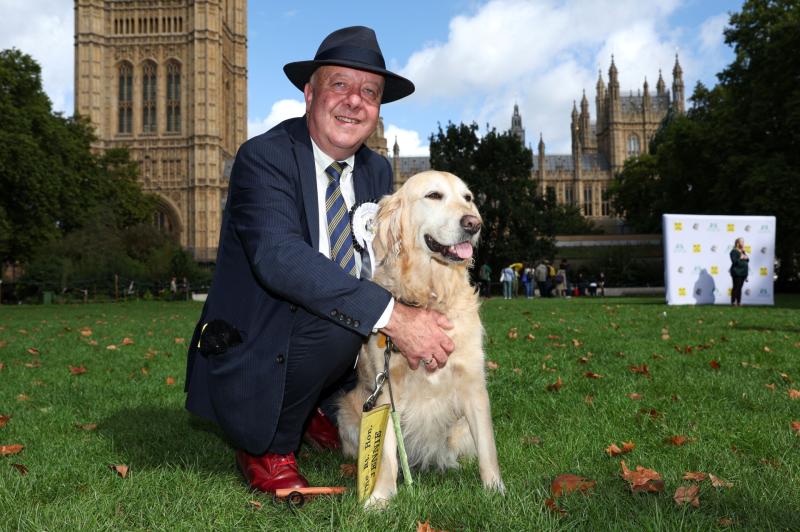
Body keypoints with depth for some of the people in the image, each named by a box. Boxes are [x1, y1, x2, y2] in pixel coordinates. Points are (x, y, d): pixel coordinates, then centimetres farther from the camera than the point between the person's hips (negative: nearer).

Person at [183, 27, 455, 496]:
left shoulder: (378, 171, 5)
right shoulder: (263, 157, -17)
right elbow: (279, 257, -33)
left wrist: (412, 318, -21)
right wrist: (390, 315, -40)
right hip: (251, 364, -7)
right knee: (335, 322, -33)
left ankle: (319, 412, 17)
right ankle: (268, 447, -6)